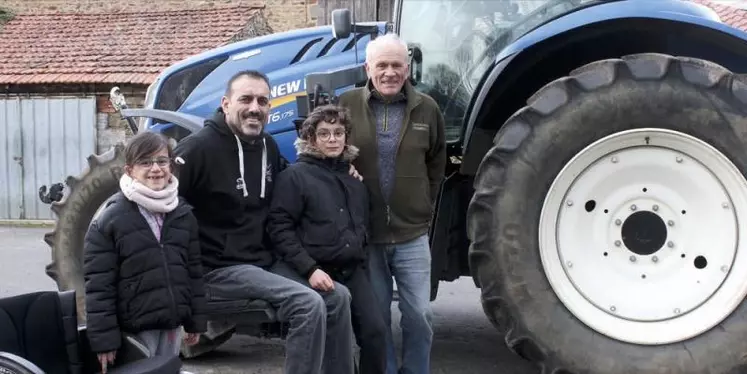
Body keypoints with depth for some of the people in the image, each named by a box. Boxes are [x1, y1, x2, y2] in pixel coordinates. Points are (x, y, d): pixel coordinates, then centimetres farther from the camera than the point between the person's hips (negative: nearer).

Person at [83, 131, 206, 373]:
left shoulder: (183, 214, 5)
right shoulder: (109, 220, -10)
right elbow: (98, 285, -11)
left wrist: (196, 321, 9)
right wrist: (104, 339, -13)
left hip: (173, 324, 5)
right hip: (135, 328, -5)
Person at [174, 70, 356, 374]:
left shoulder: (267, 146, 9)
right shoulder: (199, 147, -15)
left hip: (266, 261, 8)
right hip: (220, 268, -8)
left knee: (338, 296, 2)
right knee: (308, 304, -23)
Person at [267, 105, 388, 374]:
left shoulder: (354, 179, 16)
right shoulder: (296, 175, -3)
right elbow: (279, 228, -11)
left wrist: (362, 263, 14)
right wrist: (309, 269, -19)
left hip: (353, 271, 5)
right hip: (318, 273, -5)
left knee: (375, 330, -8)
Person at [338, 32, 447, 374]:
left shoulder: (426, 108, 1)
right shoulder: (346, 104, -4)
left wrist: (425, 207, 11)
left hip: (412, 234, 1)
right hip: (365, 234, 0)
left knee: (418, 314, 4)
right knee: (376, 317, 10)